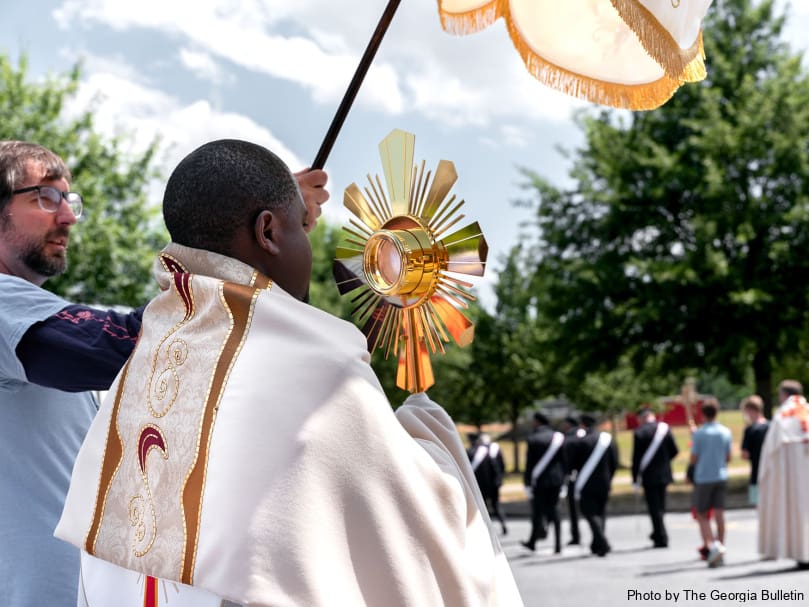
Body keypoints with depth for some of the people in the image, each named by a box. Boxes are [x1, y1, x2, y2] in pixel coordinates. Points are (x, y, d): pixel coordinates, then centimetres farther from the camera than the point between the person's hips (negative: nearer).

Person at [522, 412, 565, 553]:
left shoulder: (533, 439, -8)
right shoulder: (558, 437, 3)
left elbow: (529, 463, -8)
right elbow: (563, 460, 5)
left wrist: (527, 482, -2)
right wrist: (562, 479, 12)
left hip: (539, 479, -4)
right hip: (556, 479, 4)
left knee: (537, 511, 5)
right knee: (553, 510, 8)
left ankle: (533, 542, 10)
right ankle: (557, 545, 3)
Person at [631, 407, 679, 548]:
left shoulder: (639, 432, -10)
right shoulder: (665, 428, 0)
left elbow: (636, 457, -10)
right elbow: (674, 451, 1)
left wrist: (635, 478, -4)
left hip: (648, 475, -4)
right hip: (664, 474, 4)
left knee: (654, 507, 1)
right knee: (660, 505, 18)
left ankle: (661, 538, -1)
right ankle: (658, 533, 26)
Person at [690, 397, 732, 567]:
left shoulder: (699, 433, -10)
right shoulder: (726, 432, 2)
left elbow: (693, 459, -7)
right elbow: (728, 457, 8)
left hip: (703, 478, -3)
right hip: (721, 477, 3)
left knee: (702, 516, 3)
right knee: (719, 514, 5)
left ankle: (712, 545, -17)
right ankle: (720, 548, 7)